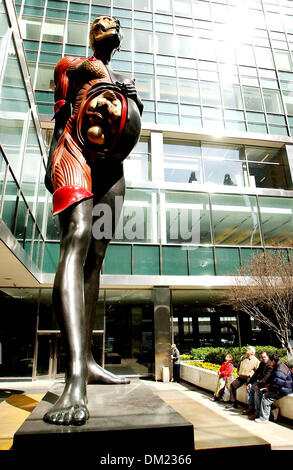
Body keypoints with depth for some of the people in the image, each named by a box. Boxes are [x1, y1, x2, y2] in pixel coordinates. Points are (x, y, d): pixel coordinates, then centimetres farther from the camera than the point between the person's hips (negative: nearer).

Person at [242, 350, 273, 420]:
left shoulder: (270, 365, -18)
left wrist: (259, 385, -31)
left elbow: (267, 377, -27)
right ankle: (251, 409, 4)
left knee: (257, 391, -29)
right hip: (259, 381, 10)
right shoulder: (262, 363, 11)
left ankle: (257, 412, -21)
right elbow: (256, 373, 17)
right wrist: (250, 382, 10)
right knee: (249, 389, 0)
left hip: (267, 384, -9)